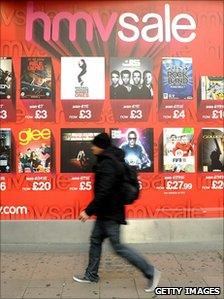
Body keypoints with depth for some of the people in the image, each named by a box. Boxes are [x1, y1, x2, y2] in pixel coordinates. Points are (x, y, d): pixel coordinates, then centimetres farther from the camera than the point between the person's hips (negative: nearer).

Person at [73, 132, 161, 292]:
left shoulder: (107, 164, -22)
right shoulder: (110, 160, 10)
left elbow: (103, 192, -28)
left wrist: (89, 211, -24)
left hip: (110, 213, -10)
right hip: (106, 212, 10)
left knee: (117, 246, -3)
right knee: (95, 240, 17)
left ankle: (151, 272, 5)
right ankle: (91, 275, 31)